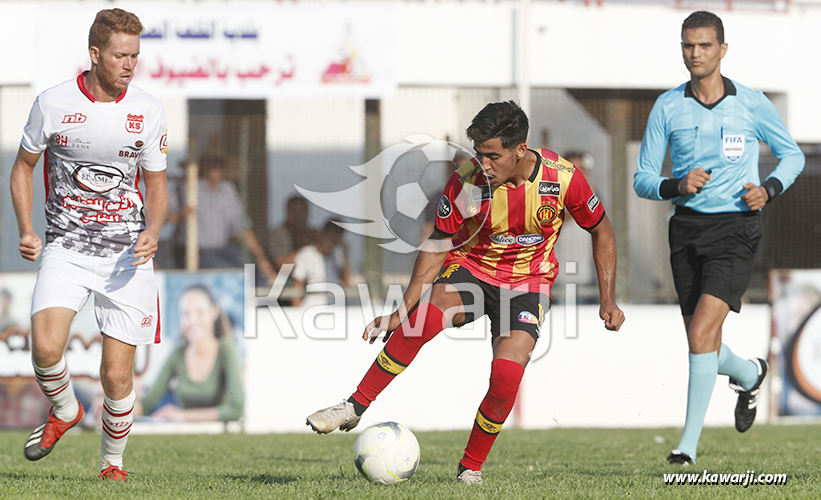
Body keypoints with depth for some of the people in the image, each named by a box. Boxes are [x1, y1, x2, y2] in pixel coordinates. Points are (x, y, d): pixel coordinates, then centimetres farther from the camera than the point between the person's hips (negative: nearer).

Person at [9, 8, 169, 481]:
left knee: (117, 375, -4)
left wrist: (152, 231, -11)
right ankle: (65, 411, 10)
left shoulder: (149, 111, -1)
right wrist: (26, 229, -3)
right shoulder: (53, 103, -5)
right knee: (46, 348, -23)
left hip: (127, 255, 1)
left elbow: (157, 185, 9)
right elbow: (24, 165, 10)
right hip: (66, 248, -1)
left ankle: (112, 462, 21)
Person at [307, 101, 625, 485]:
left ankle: (471, 468, -4)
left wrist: (608, 300, -3)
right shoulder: (465, 183, -18)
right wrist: (403, 309, -12)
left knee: (507, 371, -24)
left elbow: (601, 231, -1)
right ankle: (356, 407, -22)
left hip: (528, 283, 0)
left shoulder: (562, 178, -18)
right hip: (471, 267, 0)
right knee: (426, 315, -32)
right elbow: (437, 246, -7)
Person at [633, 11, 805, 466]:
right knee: (703, 344, 10)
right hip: (687, 228, 3)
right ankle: (750, 375, 44)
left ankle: (690, 442, -12)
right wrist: (677, 185, -17)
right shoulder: (667, 107, 1)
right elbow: (642, 179, 3)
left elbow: (792, 154, 12)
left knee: (702, 332, -18)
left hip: (735, 228, -3)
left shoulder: (752, 104, -2)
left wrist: (769, 189, -7)